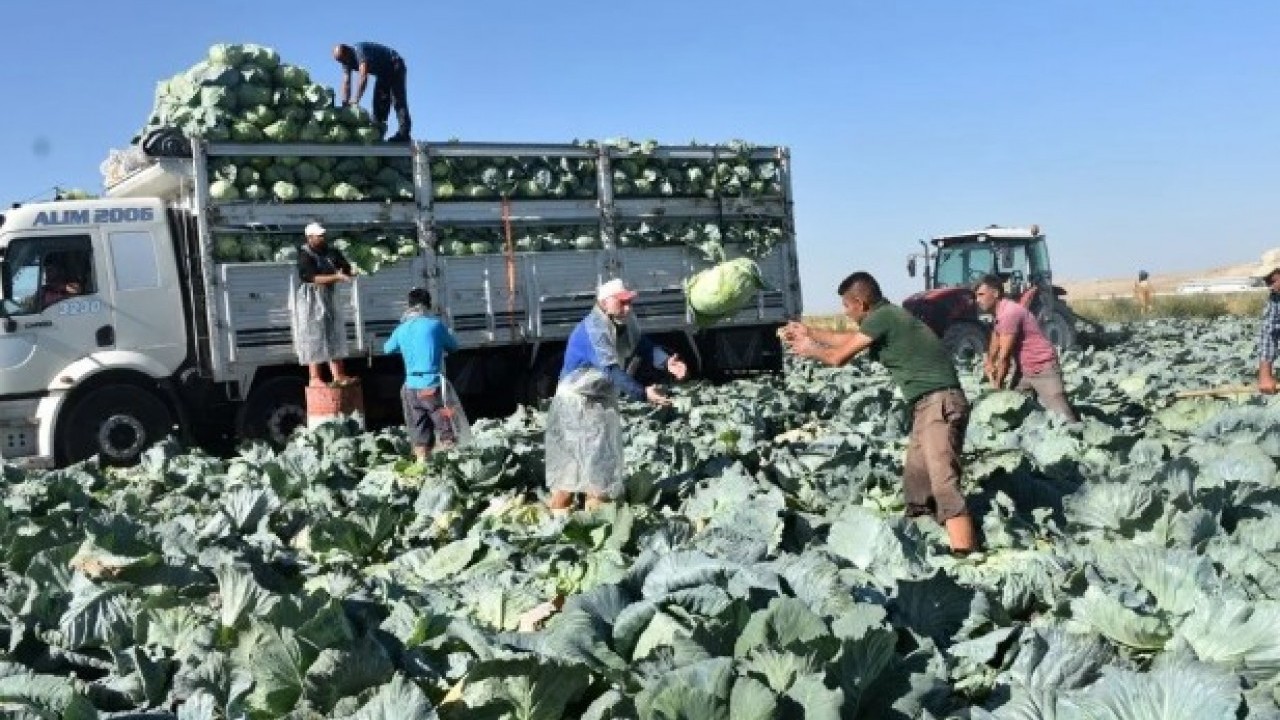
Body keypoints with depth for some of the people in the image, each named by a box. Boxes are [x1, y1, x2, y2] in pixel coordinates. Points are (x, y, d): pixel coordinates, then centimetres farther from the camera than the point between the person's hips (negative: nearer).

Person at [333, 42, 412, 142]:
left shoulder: (359, 50, -30)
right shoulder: (346, 61, -3)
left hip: (394, 66, -9)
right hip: (383, 73, 9)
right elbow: (346, 83, -6)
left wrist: (355, 101, -43)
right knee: (379, 101, 2)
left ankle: (403, 134, -27)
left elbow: (363, 77, -39)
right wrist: (345, 105, -17)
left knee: (397, 100, -18)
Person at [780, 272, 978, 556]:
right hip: (928, 406, 11)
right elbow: (848, 339, 34)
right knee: (914, 479, 12)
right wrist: (809, 332, 42)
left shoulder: (881, 317, -11)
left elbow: (839, 357, -3)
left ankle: (964, 555, -26)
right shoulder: (886, 317, 17)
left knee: (943, 482, -19)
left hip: (939, 404, -11)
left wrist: (811, 350, 16)